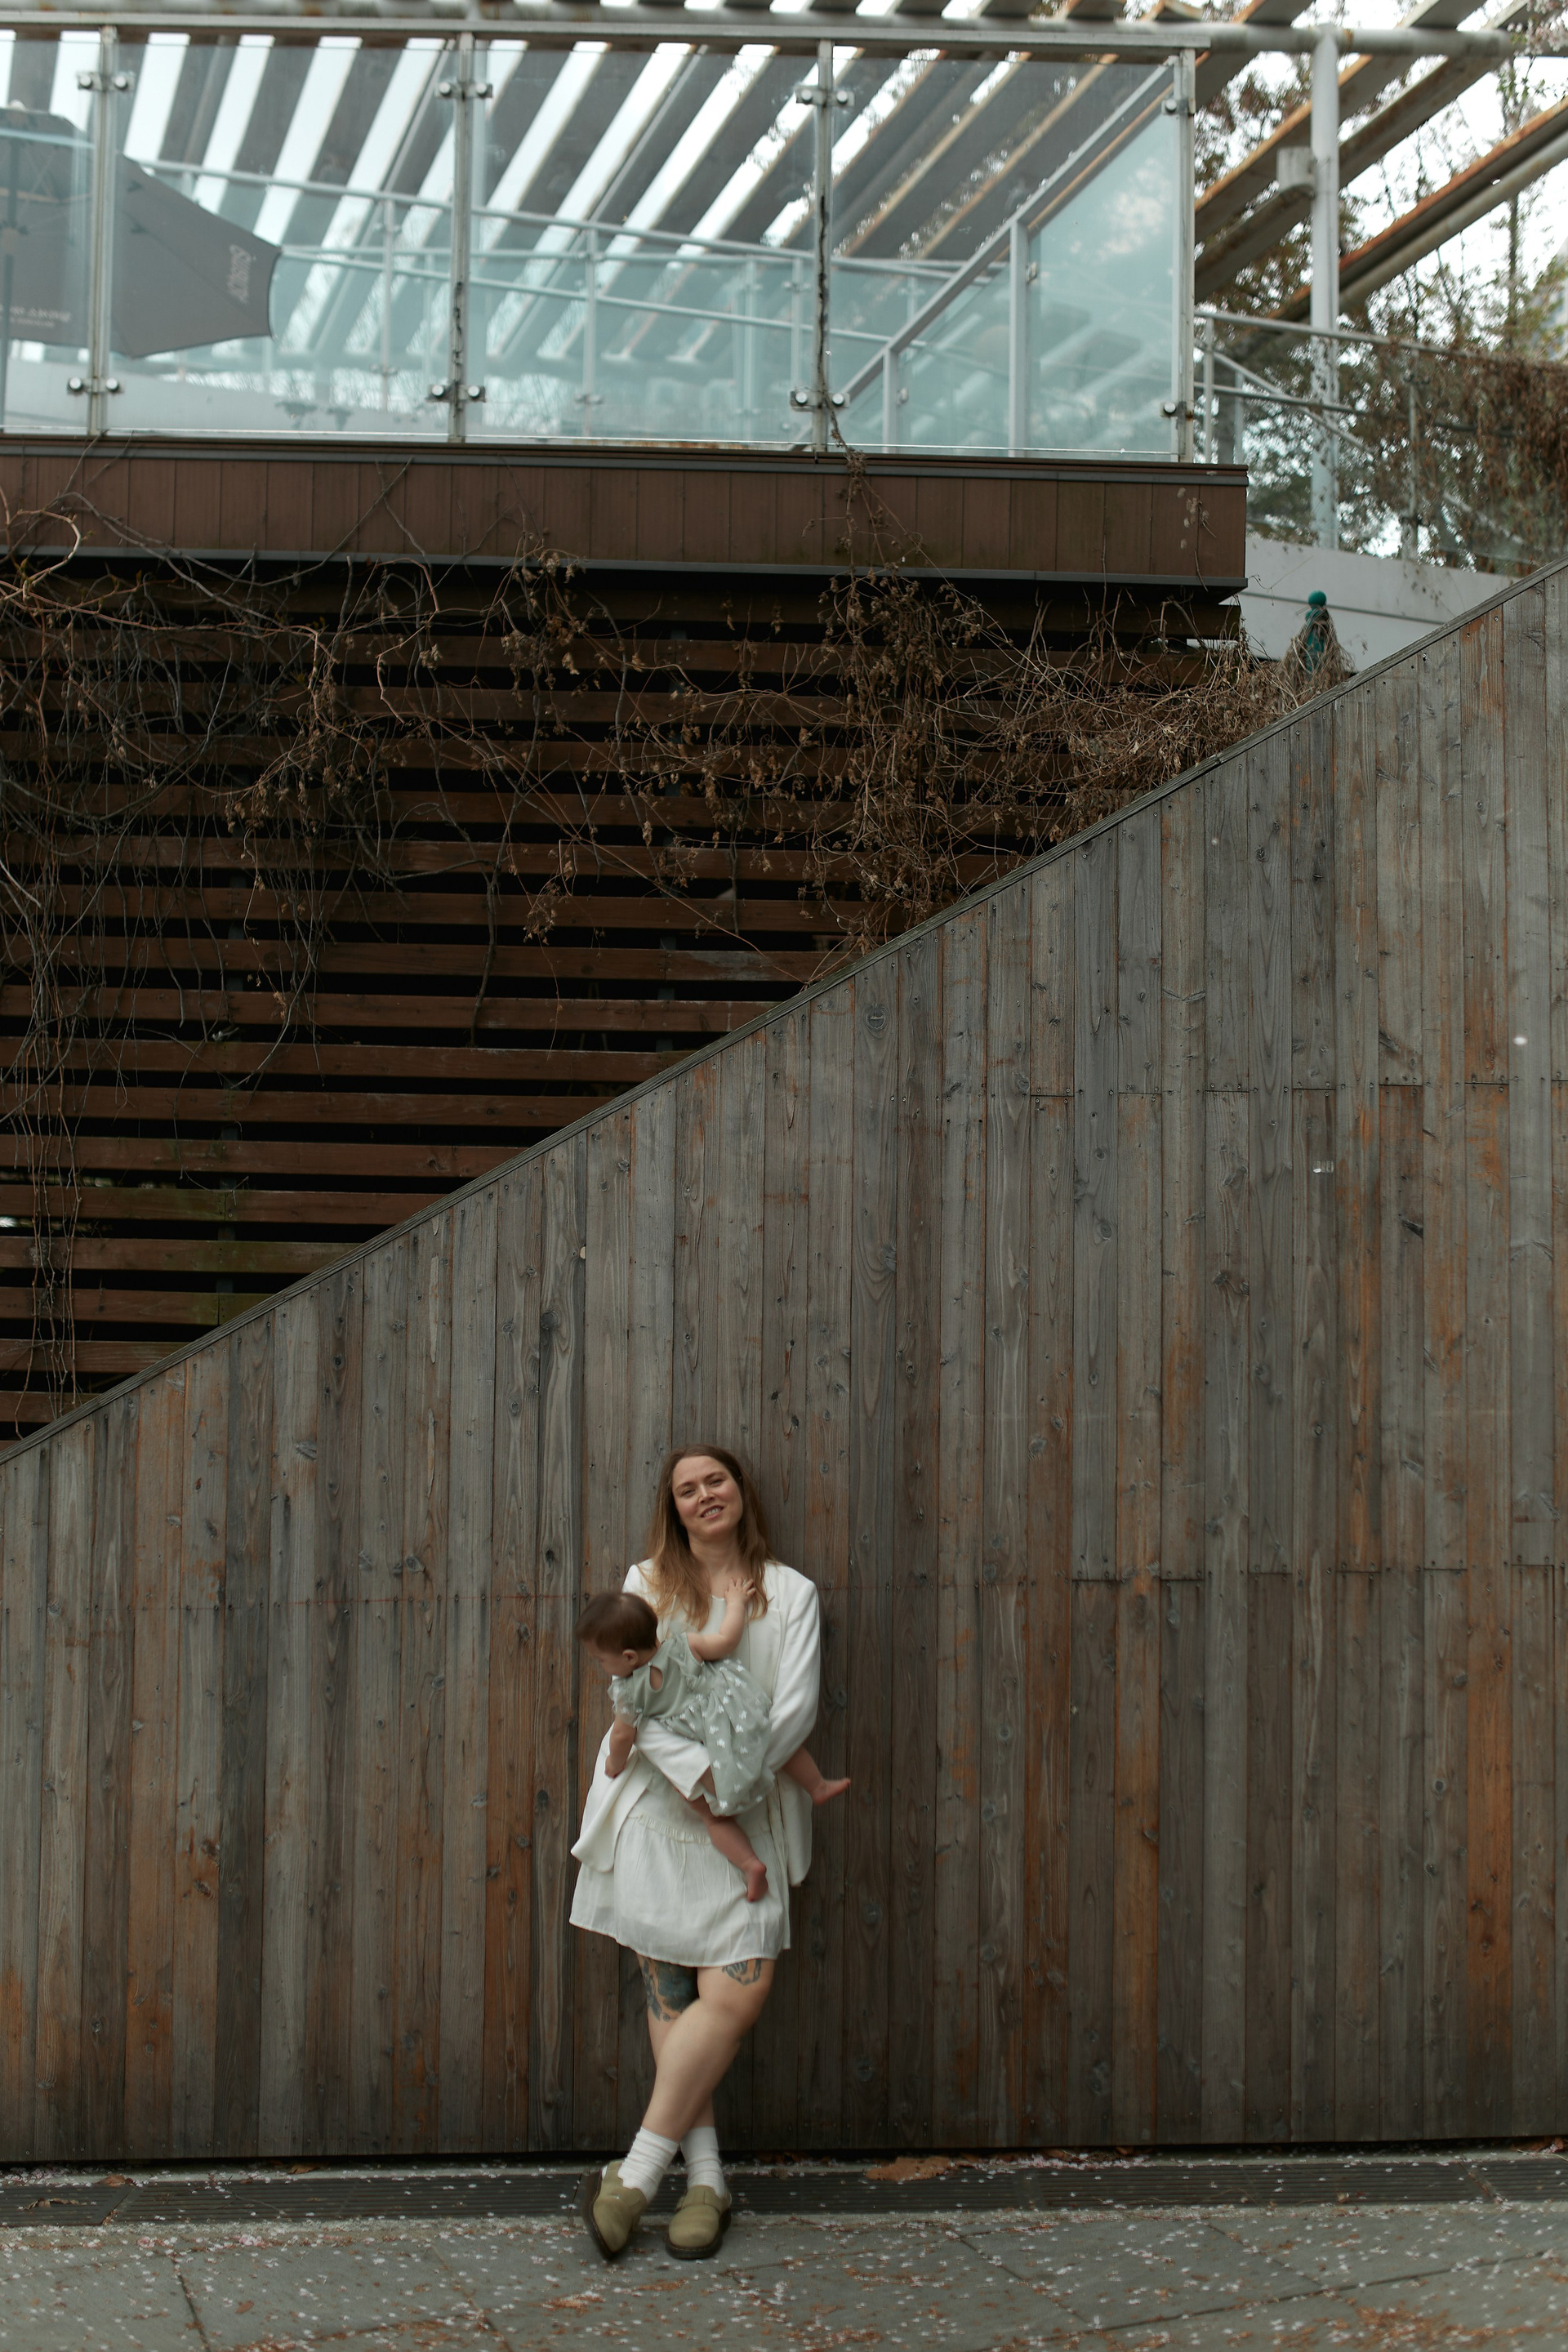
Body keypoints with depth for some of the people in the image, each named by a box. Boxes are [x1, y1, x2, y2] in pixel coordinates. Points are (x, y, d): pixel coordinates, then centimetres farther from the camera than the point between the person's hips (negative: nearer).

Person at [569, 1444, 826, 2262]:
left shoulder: (788, 1593, 8)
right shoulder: (647, 1583, 8)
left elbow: (797, 1706, -1)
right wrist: (698, 1771, -17)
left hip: (745, 1820, 0)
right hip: (657, 1812, 0)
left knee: (739, 1991, -13)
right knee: (670, 1989, -1)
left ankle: (636, 2174, -7)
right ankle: (704, 2178, 5)